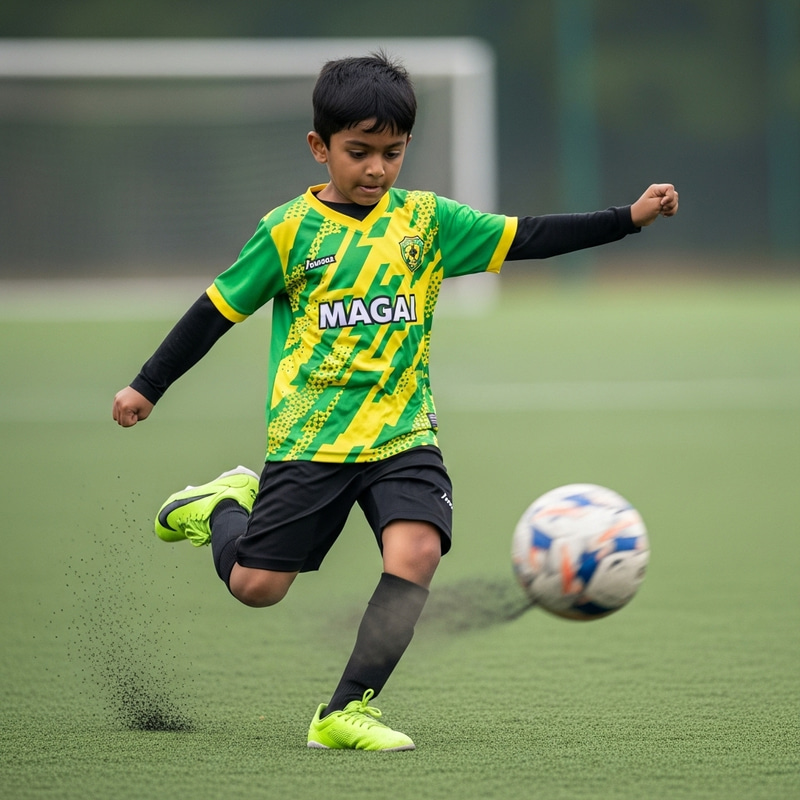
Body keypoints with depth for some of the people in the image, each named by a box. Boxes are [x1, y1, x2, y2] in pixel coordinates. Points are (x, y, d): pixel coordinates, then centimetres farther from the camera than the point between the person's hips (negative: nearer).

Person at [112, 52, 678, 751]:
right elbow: (217, 310, 5)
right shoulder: (291, 229, -3)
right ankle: (226, 507, 35)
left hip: (402, 433, 2)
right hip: (308, 438, -2)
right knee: (256, 587, 0)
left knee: (415, 555, -22)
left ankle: (347, 711, -12)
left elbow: (528, 238, 1)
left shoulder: (427, 220, 3)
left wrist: (629, 218, -7)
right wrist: (148, 387, 7)